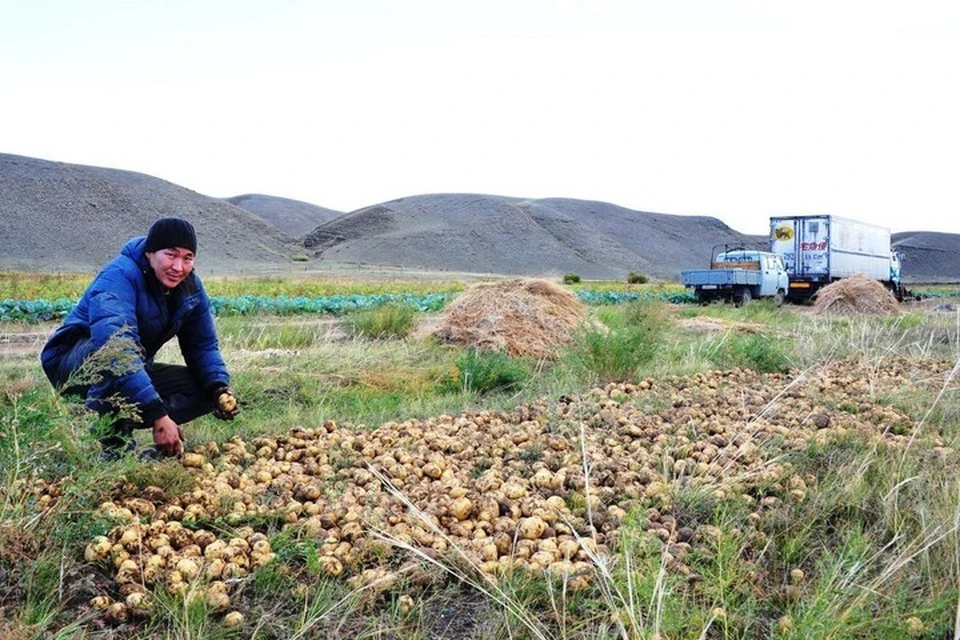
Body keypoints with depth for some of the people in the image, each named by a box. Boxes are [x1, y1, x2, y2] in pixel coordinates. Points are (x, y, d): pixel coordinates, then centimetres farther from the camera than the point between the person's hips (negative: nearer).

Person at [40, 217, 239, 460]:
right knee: (117, 348, -39)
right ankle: (113, 441, -27)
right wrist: (158, 415, -50)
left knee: (209, 389, -8)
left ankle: (118, 422, -14)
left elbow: (203, 346, 0)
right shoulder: (119, 276, -28)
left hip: (134, 372, 7)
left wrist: (220, 388, -22)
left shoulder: (191, 288, -4)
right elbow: (117, 345, -42)